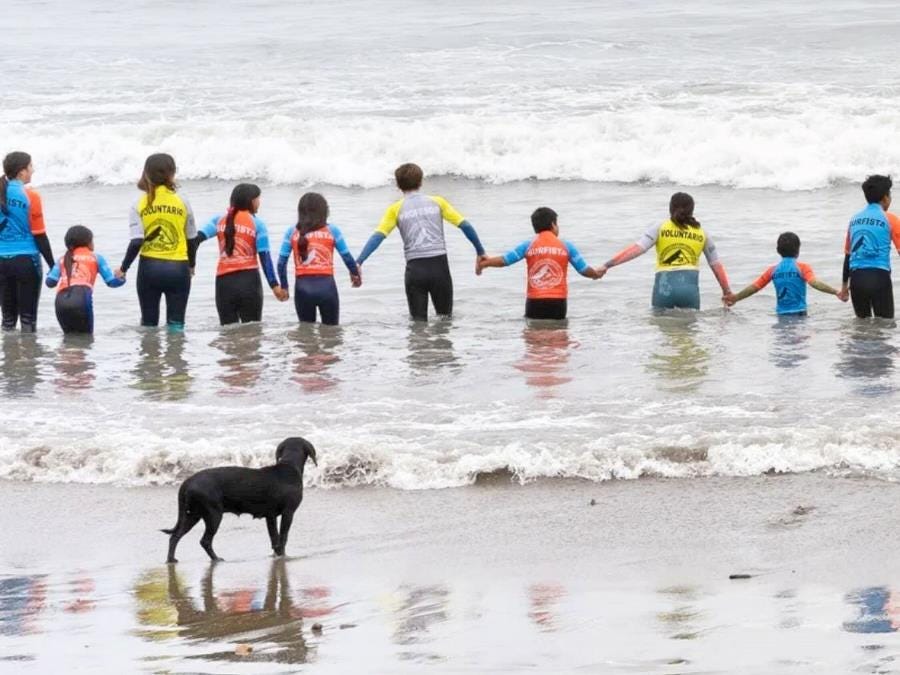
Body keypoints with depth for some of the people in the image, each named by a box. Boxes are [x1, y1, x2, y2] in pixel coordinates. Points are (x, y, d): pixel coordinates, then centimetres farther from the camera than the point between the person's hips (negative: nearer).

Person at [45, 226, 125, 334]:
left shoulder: (63, 259, 27)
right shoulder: (95, 258, 21)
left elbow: (50, 282, 15)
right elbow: (111, 281, 20)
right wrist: (121, 279, 43)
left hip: (61, 302, 3)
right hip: (81, 297, -3)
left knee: (70, 334, 19)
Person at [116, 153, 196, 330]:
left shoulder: (140, 205, -4)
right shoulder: (182, 203, -1)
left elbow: (136, 242, -11)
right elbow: (192, 239, 7)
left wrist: (123, 269, 1)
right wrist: (191, 265, 24)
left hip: (149, 268, 0)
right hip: (178, 268, 0)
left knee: (149, 324, 13)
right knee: (175, 324, 2)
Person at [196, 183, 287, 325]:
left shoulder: (219, 221, 8)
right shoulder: (257, 224, 0)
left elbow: (198, 238, -7)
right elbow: (265, 257, -4)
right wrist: (274, 285, -2)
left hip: (224, 282, 3)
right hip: (249, 281, -3)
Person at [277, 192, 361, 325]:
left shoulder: (292, 232, 4)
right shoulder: (331, 230, 1)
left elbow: (282, 262, 0)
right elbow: (347, 257, 1)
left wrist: (284, 286, 13)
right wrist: (355, 274, 21)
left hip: (302, 288, 1)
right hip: (326, 285, -1)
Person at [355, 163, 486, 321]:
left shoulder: (396, 209, 6)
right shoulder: (437, 202, 10)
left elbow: (378, 236, -4)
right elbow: (464, 225, 8)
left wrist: (358, 262, -8)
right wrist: (480, 252, 17)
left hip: (415, 268, -1)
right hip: (439, 265, 1)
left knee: (419, 321, 6)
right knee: (445, 318, 15)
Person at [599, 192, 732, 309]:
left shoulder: (660, 229, 6)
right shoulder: (702, 233, 12)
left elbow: (636, 249, -5)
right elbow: (717, 265, 18)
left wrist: (607, 265, -6)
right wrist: (727, 292, 28)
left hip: (664, 287, -1)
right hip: (690, 287, 1)